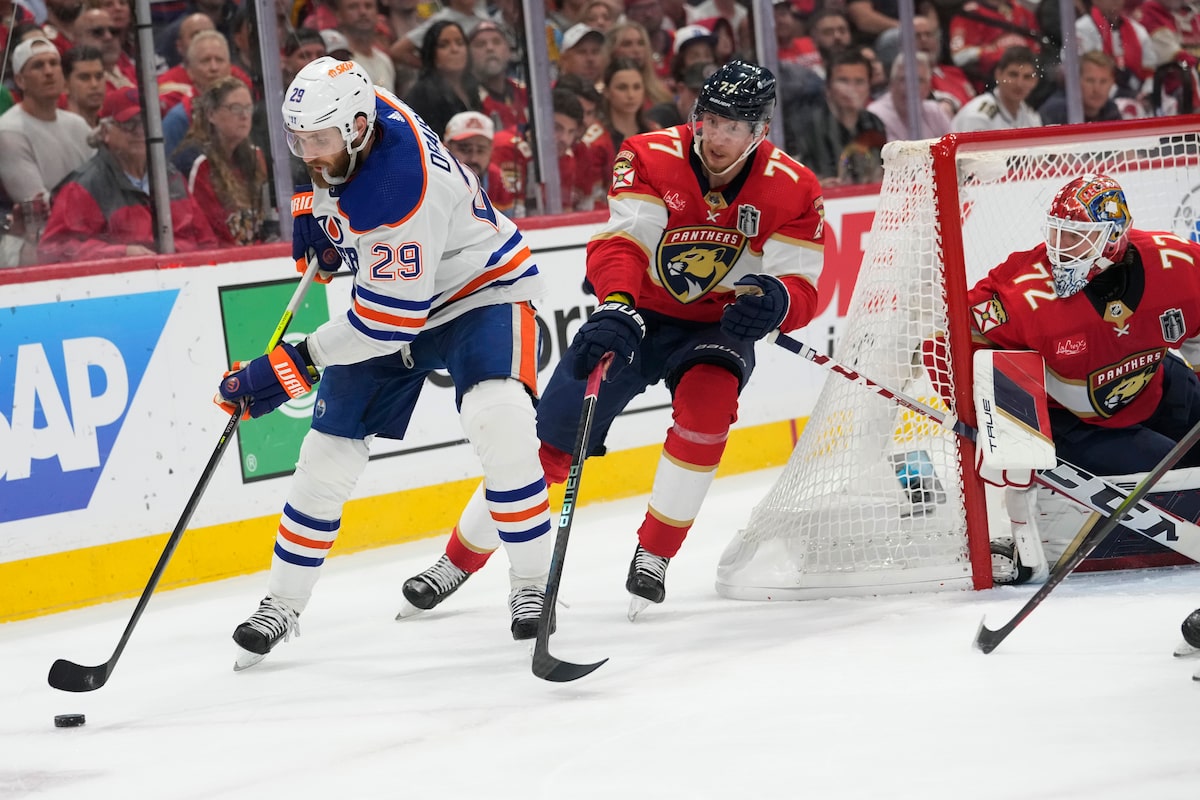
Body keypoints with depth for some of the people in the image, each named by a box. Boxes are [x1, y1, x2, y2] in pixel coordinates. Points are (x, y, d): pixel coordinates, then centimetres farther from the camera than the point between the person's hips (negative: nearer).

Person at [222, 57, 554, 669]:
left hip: (479, 290, -8)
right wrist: (313, 208, 0)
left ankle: (532, 584, -15)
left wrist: (293, 366, -30)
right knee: (330, 448, 4)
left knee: (499, 423, -32)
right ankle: (282, 605, 18)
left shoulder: (400, 195, -38)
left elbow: (391, 320, -34)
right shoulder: (352, 113, -15)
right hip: (388, 294, 8)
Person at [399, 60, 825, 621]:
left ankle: (653, 555, -15)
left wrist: (774, 300, -44)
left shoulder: (792, 190, -15)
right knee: (550, 440, -4)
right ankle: (458, 561, 15)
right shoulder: (651, 158, -18)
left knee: (705, 401, -33)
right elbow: (619, 242, -28)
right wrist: (616, 308, -49)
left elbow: (802, 289, -18)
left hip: (718, 324, 0)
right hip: (637, 317, 0)